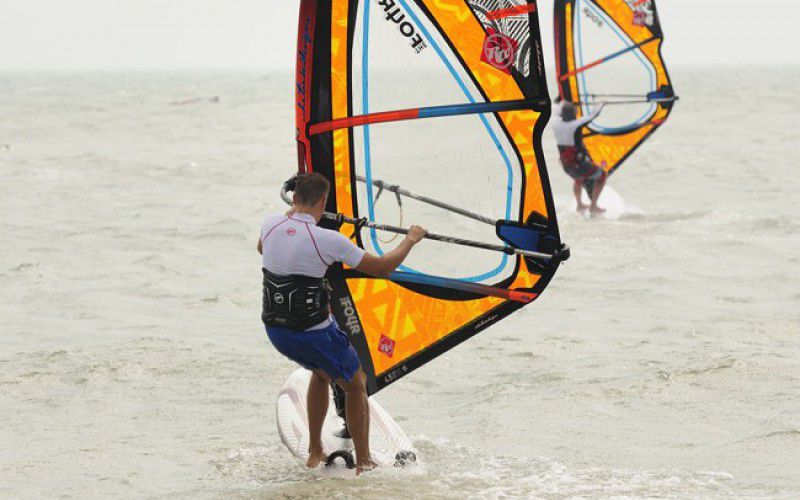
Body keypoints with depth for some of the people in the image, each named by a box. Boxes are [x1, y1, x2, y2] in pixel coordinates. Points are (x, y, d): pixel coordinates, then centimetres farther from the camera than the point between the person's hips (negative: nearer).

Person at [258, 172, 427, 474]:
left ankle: (315, 453, 35)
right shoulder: (327, 240, -20)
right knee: (356, 384, 19)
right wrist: (411, 239, 4)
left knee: (321, 371, 34)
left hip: (275, 330, 6)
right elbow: (383, 268, -13)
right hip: (313, 333, -6)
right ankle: (364, 464, 22)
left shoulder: (270, 225, -4)